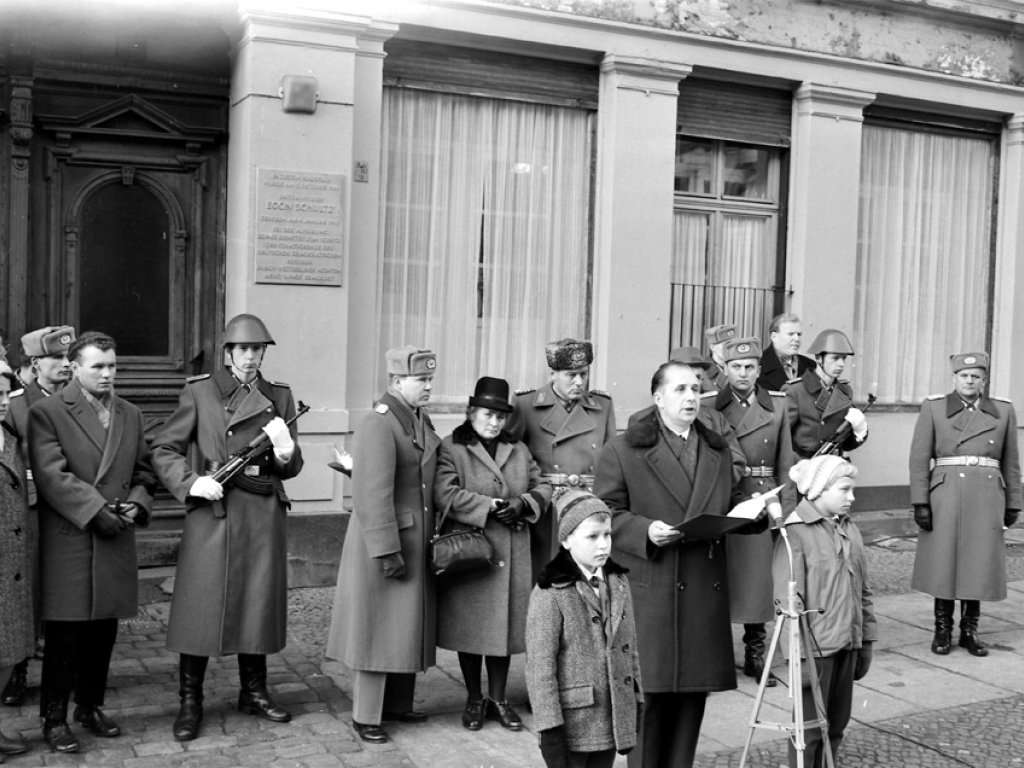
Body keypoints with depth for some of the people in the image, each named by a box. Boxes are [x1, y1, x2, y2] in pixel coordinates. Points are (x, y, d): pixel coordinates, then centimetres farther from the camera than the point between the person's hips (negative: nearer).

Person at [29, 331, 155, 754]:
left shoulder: (130, 415, 14)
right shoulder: (46, 413, -4)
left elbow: (143, 471, 17)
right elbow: (52, 475, -13)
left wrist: (136, 503, -3)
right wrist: (98, 510, -17)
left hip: (116, 540, 5)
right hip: (68, 541, -5)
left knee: (103, 629, 11)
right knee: (64, 634, 0)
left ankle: (91, 706, 26)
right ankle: (54, 719, 12)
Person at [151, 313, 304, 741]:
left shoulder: (279, 397, 11)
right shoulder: (199, 393, 1)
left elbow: (293, 468, 12)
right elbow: (164, 450, 1)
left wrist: (286, 451, -11)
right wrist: (190, 484, -15)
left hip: (265, 514, 3)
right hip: (213, 511, -3)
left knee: (259, 603, 10)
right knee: (202, 605, -1)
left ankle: (254, 693, 26)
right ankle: (189, 703, 12)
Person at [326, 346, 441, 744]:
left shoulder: (422, 420, 9)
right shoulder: (377, 426, -19)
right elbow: (373, 495, -23)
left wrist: (432, 536, 13)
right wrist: (386, 551, -23)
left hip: (418, 543, 9)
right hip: (384, 541, -8)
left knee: (410, 627, 16)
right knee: (379, 628, 2)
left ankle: (397, 703, 31)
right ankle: (365, 716, 15)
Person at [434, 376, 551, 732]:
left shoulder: (519, 450, 14)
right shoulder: (451, 448, -3)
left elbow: (542, 487, 12)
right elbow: (445, 494, -16)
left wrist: (523, 504, -9)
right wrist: (490, 507, -18)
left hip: (513, 555, 4)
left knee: (506, 624, 9)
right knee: (470, 626, 5)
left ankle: (498, 698, 23)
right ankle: (474, 699, 22)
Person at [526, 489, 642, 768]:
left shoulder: (619, 583, 6)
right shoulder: (550, 594, -15)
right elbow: (539, 667, -14)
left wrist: (636, 704, 14)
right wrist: (550, 730, -15)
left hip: (613, 721, 6)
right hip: (573, 723, -5)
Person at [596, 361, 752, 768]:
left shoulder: (719, 450, 17)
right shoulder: (624, 450, -1)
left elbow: (732, 503, 23)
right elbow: (607, 513, -4)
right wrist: (646, 530, -19)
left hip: (705, 592, 5)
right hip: (651, 589, -5)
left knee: (695, 687, 10)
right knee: (651, 689, -2)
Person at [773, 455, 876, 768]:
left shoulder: (849, 530, 9)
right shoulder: (796, 533, -14)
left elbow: (862, 590, 16)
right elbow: (788, 600, -15)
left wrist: (866, 641, 15)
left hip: (848, 643, 7)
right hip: (816, 646, -7)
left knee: (837, 723, 15)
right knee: (810, 726, 3)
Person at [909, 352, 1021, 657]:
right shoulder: (933, 408, 2)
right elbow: (919, 459, 0)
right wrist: (920, 502, -7)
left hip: (987, 497, 2)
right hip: (946, 493, -1)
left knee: (979, 563, 4)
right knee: (943, 562, 2)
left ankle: (969, 631, 17)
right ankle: (942, 630, 15)